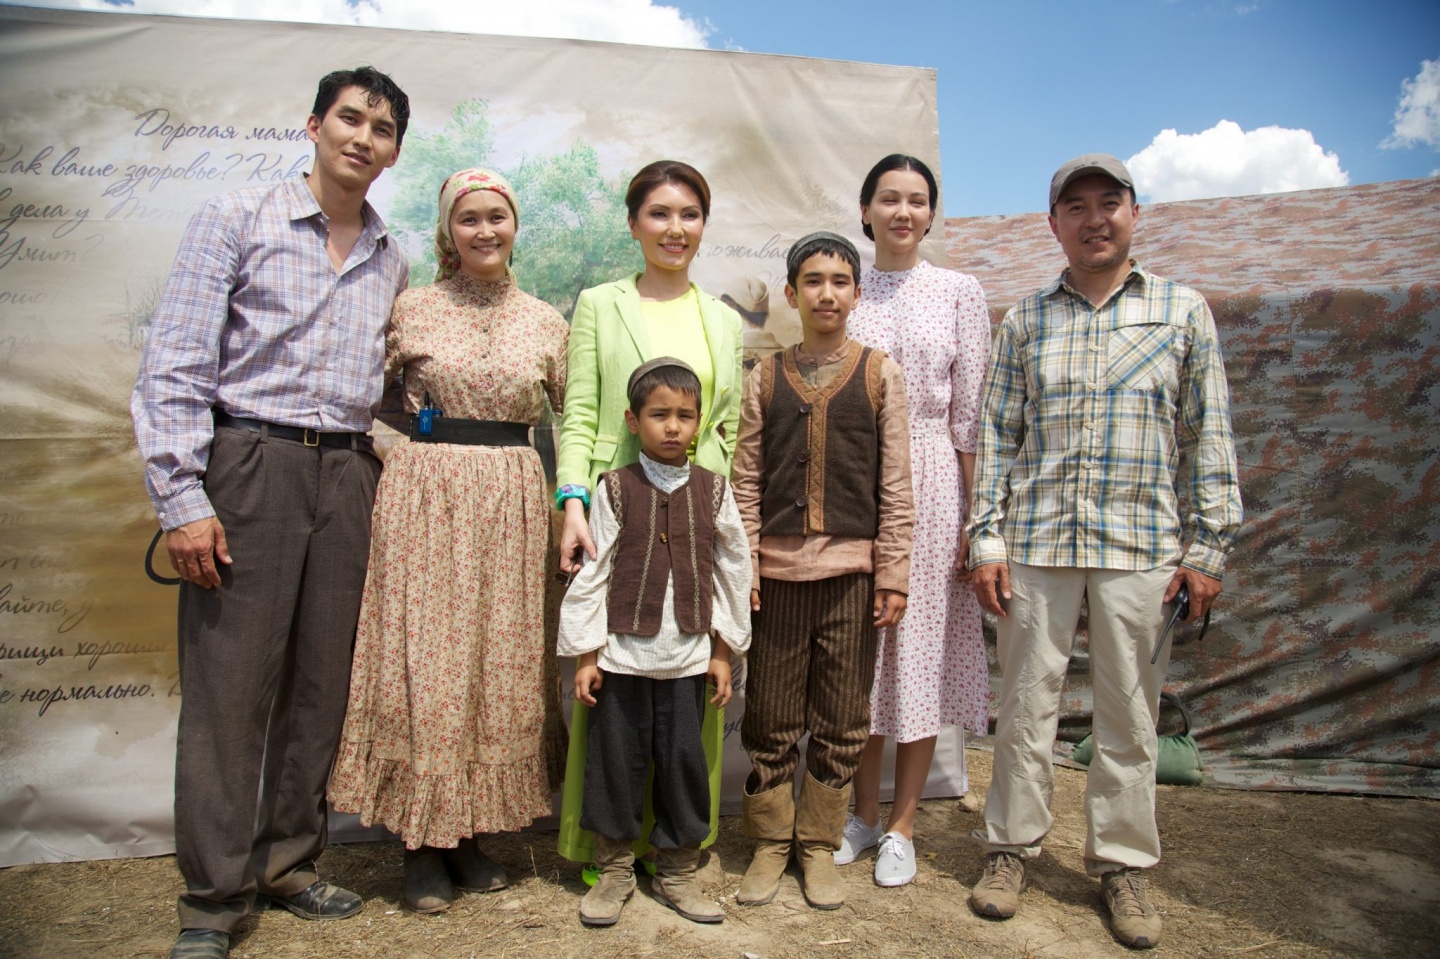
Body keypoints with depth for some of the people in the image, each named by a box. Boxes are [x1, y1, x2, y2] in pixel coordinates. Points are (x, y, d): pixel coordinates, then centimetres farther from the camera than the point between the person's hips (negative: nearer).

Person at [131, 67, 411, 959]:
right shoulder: (237, 218, 2)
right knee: (231, 681, -2)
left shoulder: (392, 260, 15)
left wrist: (373, 466, 6)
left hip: (346, 474, 4)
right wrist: (181, 497, -12)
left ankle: (289, 861, 23)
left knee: (321, 680, 7)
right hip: (249, 460, -4)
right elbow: (175, 366, -5)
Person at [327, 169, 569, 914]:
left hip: (511, 505, 2)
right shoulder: (413, 309, 3)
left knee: (500, 663, 6)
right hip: (425, 497, -2)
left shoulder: (546, 322, 9)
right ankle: (422, 841, 15)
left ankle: (471, 832, 22)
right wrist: (398, 451, 0)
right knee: (424, 662, 0)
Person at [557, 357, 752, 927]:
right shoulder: (615, 489, -2)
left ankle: (677, 873, 26)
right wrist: (585, 655, -3)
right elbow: (592, 574, -2)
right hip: (622, 653, -1)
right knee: (616, 759, 7)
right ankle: (615, 869, 26)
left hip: (688, 656, 1)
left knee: (684, 761, 8)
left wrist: (724, 651, 6)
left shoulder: (712, 490, 3)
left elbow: (733, 570, 6)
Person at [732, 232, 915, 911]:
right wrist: (742, 565, -3)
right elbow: (746, 480, 4)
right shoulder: (765, 377, 6)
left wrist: (894, 575, -3)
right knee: (771, 716, 8)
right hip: (778, 568, 1)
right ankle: (770, 842, 25)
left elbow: (895, 484, 1)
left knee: (841, 719, 8)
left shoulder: (880, 373, 4)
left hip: (852, 568, 0)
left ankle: (819, 844, 25)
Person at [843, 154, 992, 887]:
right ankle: (862, 814, 25)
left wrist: (976, 515, -5)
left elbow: (971, 413, 0)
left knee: (920, 644, 4)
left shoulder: (959, 292, 3)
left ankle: (902, 826, 19)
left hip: (929, 481, -1)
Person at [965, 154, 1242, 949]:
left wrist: (1209, 547, 0)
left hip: (1141, 546, 0)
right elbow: (996, 434, 6)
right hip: (1036, 542, 1)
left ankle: (1122, 864, 25)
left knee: (1130, 714, 8)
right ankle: (1011, 847, 23)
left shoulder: (1184, 310, 6)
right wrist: (986, 539, -1)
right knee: (1027, 704, 7)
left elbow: (1208, 435, 5)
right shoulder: (1025, 319, 8)